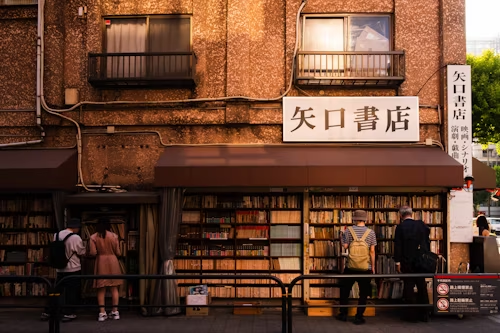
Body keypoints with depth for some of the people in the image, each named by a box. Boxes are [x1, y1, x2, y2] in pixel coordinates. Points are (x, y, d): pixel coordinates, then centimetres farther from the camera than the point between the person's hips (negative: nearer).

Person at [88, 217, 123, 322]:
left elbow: (92, 253, -9)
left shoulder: (93, 237, -4)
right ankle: (115, 311, 9)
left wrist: (99, 252, 13)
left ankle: (102, 313, 2)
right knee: (114, 288, 7)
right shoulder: (114, 236, -3)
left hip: (101, 262, 0)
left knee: (101, 289, 5)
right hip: (113, 262, 1)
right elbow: (118, 252, -1)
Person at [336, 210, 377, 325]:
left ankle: (343, 314, 21)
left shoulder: (349, 231, -3)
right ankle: (359, 317, 8)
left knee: (344, 290, 17)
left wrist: (344, 236, 14)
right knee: (363, 293, 9)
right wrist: (373, 266, 5)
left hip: (351, 267, 0)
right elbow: (372, 251, -2)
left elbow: (345, 246, -5)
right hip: (366, 268, 0)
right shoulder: (371, 232, -2)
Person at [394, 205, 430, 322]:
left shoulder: (400, 227, -10)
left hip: (407, 262, -4)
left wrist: (397, 262, -6)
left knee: (409, 287, 3)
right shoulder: (421, 225, 2)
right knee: (422, 286, 13)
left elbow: (397, 246, -11)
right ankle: (424, 314, 19)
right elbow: (427, 242, 8)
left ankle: (412, 315, 5)